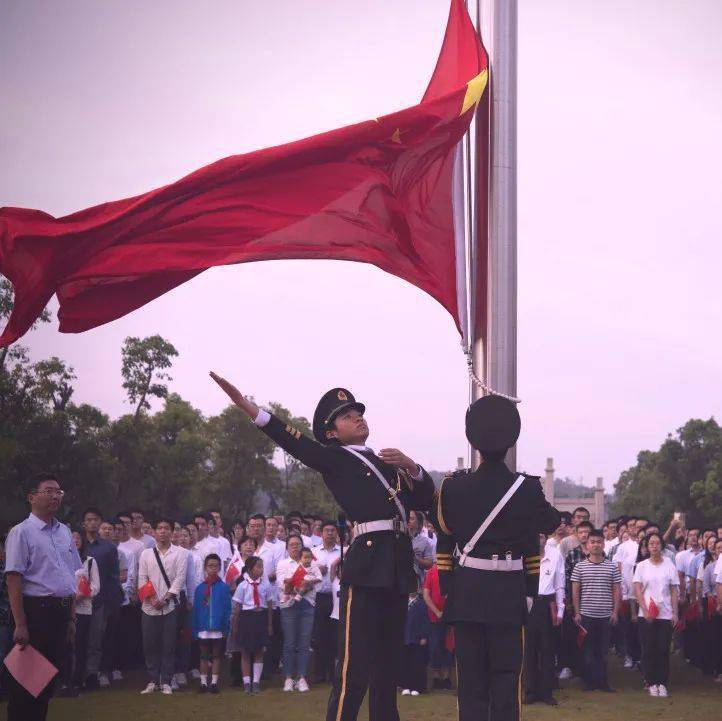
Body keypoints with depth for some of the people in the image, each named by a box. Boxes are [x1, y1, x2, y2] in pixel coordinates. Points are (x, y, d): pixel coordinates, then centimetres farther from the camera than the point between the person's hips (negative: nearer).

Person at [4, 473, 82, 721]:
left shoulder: (64, 531, 12)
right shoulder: (21, 533, -9)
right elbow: (14, 580, -14)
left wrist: (71, 617, 15)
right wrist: (20, 625, -19)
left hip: (61, 613, 7)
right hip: (35, 610, -7)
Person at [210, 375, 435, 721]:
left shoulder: (387, 462, 23)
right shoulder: (335, 459, 7)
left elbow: (426, 499, 20)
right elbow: (296, 443, -9)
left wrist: (412, 467, 0)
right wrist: (248, 407, -22)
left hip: (399, 566, 6)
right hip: (366, 565, -6)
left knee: (388, 665, 11)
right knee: (354, 667, -10)